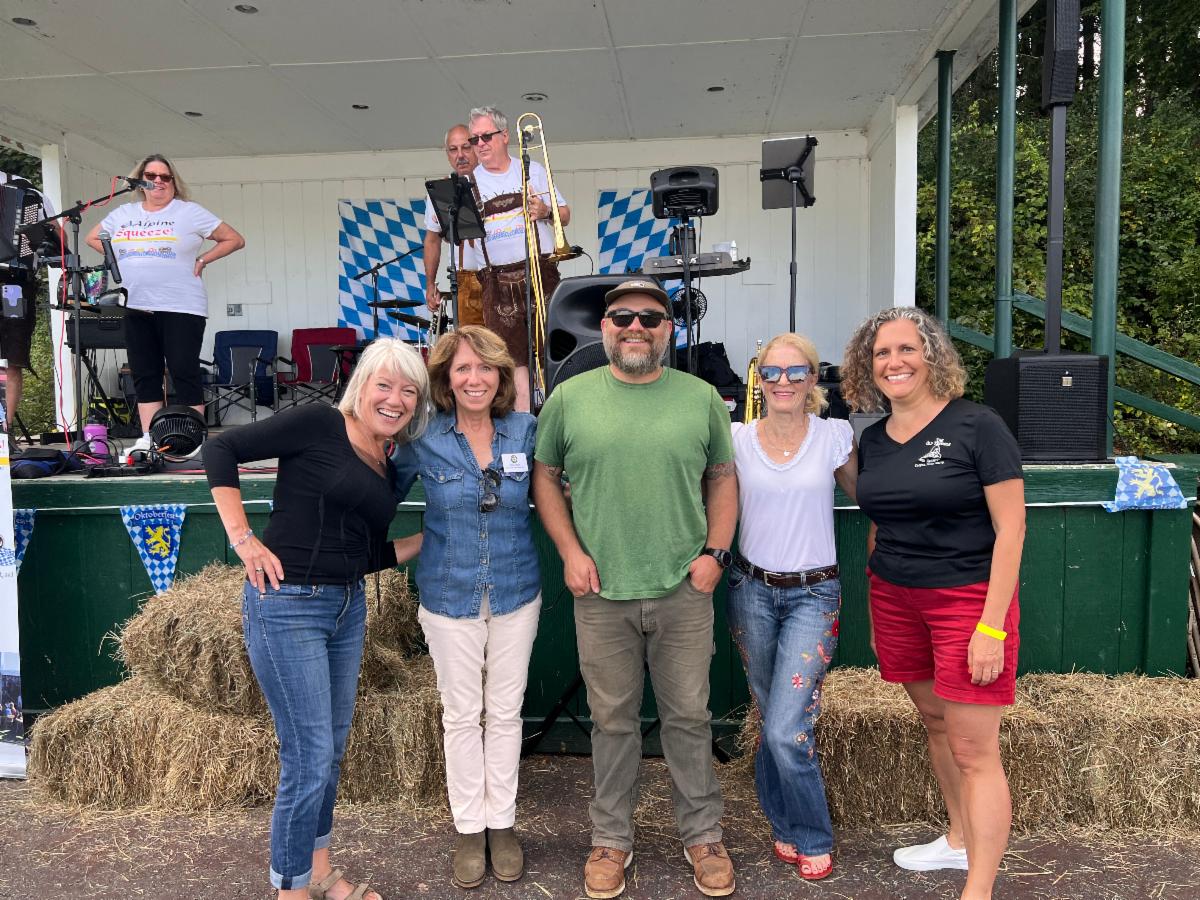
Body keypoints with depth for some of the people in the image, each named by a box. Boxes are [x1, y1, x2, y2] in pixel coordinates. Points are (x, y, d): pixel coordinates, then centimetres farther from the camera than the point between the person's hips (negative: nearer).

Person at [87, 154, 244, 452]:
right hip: (135, 307, 5)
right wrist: (120, 259, 12)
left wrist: (201, 261, -5)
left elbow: (234, 240, 1)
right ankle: (148, 438, 12)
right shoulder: (123, 213, 14)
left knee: (184, 373, -6)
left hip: (180, 308, -5)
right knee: (144, 374, 7)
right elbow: (93, 238, 28)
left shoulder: (189, 212, 1)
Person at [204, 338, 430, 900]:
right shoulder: (319, 424, -9)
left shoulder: (391, 470, 11)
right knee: (309, 758, 0)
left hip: (348, 608, 8)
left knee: (330, 753, 18)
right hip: (288, 606, -7)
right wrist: (242, 538, -15)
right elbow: (221, 450, -10)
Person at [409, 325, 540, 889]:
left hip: (516, 594, 1)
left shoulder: (525, 431, -6)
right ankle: (469, 828, 30)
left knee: (505, 712, 13)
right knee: (461, 715, 12)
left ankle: (502, 823, 31)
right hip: (450, 598, -1)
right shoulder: (426, 440, -9)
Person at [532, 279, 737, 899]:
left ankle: (703, 835, 32)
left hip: (684, 591, 1)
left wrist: (715, 551, -1)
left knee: (689, 716, 12)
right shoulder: (569, 397, 1)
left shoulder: (701, 397, 3)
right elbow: (544, 477, 7)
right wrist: (570, 551, -3)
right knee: (612, 720, 13)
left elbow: (722, 477, 10)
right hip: (601, 592, 0)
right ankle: (611, 839, 31)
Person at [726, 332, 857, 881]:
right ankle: (789, 827, 35)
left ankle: (813, 838, 17)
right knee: (772, 721, 13)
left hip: (813, 595, -2)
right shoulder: (737, 439, -1)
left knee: (785, 729, -9)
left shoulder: (834, 437, -4)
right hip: (752, 591, 2)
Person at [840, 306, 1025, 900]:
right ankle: (961, 839, 38)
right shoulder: (873, 440, 7)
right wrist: (875, 612, 15)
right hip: (896, 599, 6)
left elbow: (1010, 528, -12)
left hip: (967, 598, -6)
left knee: (973, 749, -3)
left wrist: (991, 625, -16)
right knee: (934, 722, 18)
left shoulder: (976, 427, -11)